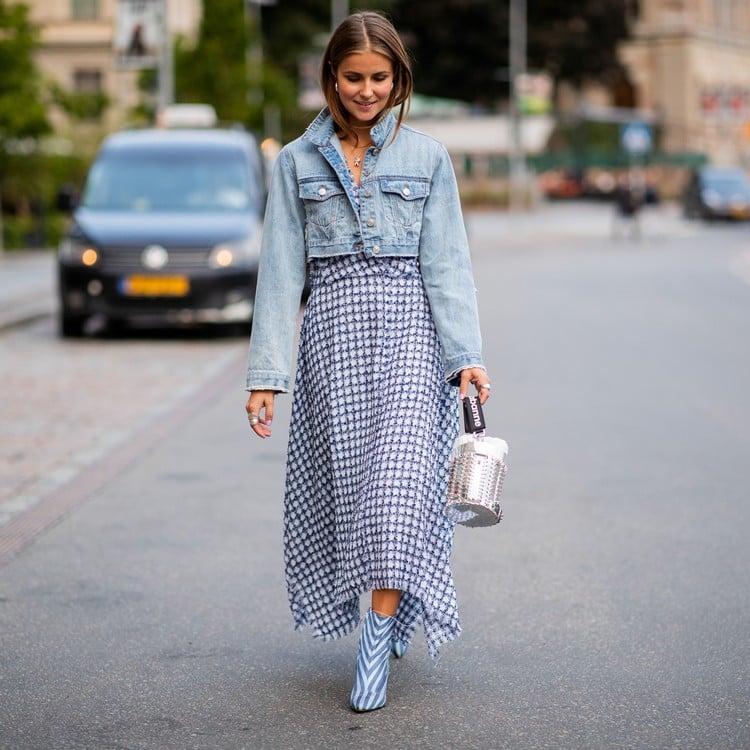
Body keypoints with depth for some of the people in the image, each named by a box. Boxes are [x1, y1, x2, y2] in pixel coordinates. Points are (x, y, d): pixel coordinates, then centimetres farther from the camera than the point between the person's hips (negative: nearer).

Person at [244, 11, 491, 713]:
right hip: (332, 322, 1)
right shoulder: (297, 161, 8)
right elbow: (281, 269, 5)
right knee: (346, 473, 2)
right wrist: (266, 373, -1)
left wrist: (466, 354, -8)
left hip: (409, 322, -1)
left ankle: (378, 635, -9)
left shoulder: (427, 157, 7)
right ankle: (393, 607, 25)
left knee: (399, 471, -14)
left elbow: (445, 260, 3)